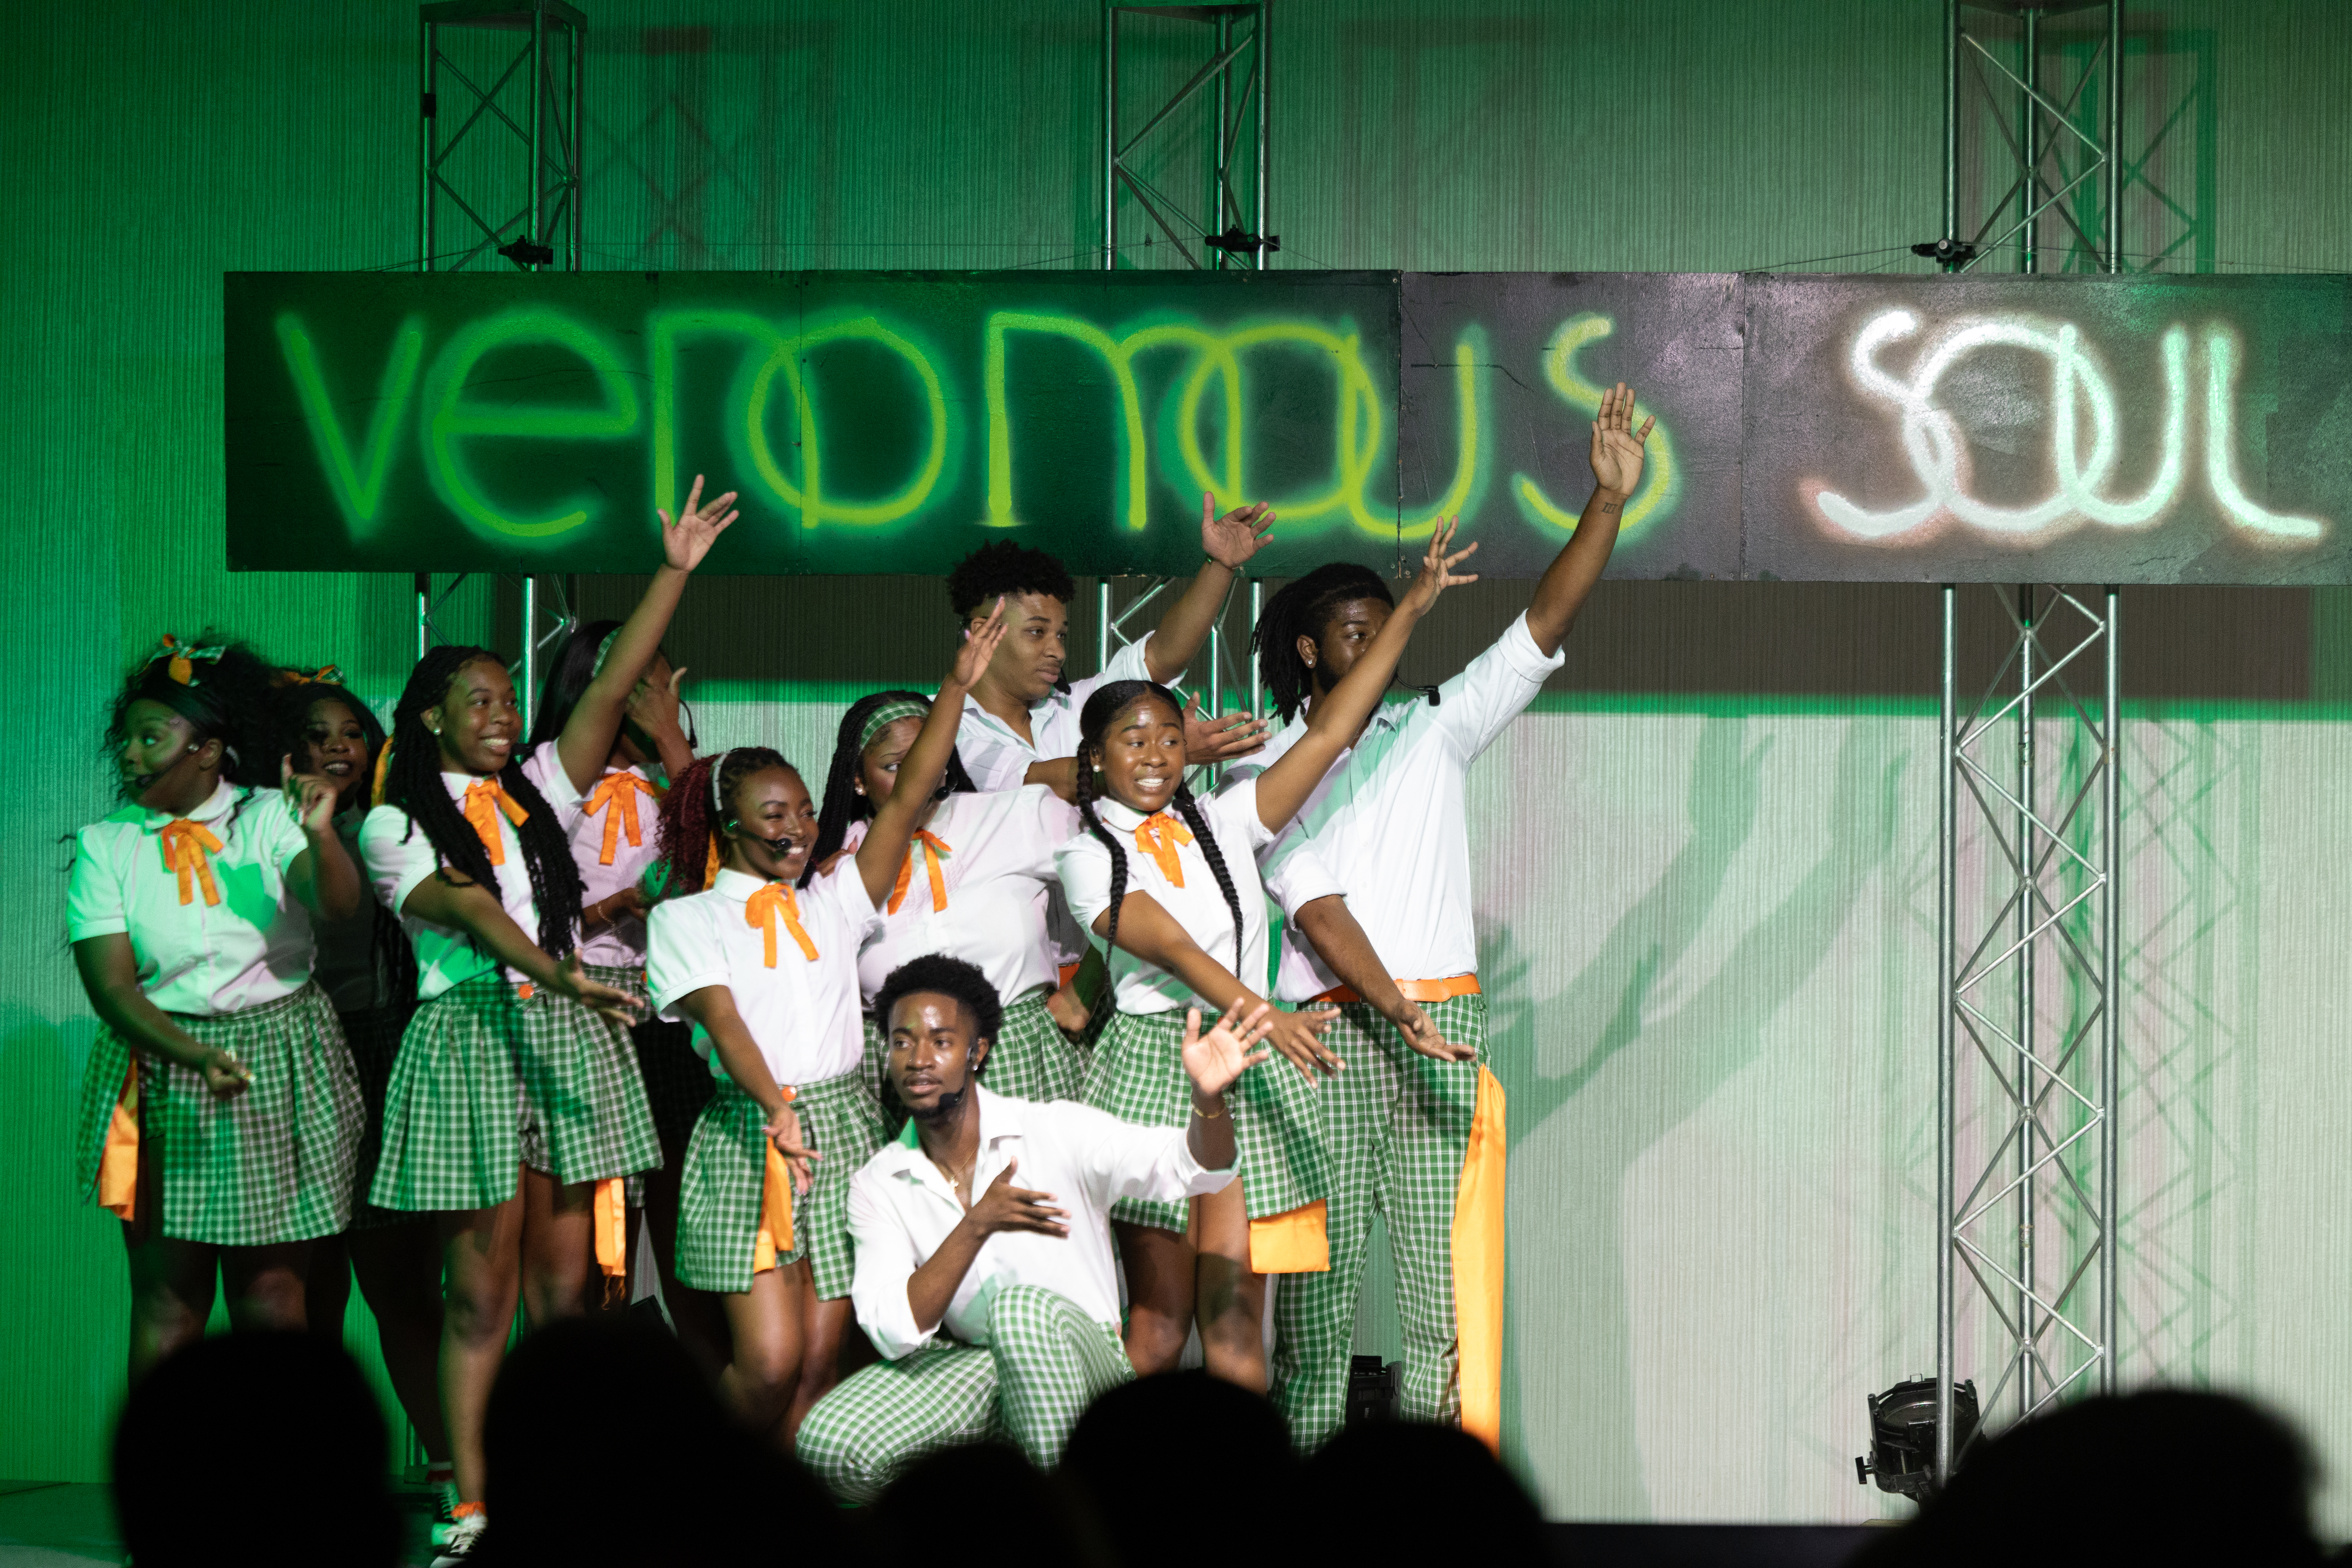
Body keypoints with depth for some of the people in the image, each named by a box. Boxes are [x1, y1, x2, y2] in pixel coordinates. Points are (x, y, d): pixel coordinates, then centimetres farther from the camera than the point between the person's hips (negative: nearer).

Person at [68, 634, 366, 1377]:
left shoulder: (267, 818, 0)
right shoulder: (106, 845, 1)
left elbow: (339, 904, -15)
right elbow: (110, 985, -7)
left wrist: (319, 835, -36)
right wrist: (197, 1057, -22)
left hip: (279, 1065, 0)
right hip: (162, 1066, 0)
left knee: (272, 1289, 2)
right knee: (167, 1295, -1)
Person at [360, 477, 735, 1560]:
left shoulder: (539, 790, 15)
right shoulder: (395, 827, 2)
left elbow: (612, 689, 7)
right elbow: (468, 912, -13)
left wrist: (675, 571, 0)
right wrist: (558, 974, -28)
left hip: (569, 1035, 4)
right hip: (468, 1037, -4)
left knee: (564, 1286, 3)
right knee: (480, 1292, -3)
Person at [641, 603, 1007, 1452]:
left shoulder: (830, 903, 15)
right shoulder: (685, 918, 4)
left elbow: (908, 799, 8)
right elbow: (720, 1016, -11)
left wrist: (958, 684, 2)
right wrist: (777, 1111, -27)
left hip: (843, 1126, 4)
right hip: (745, 1134, -4)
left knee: (820, 1358, -1)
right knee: (771, 1358, -13)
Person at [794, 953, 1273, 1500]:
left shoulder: (1056, 1131, -8)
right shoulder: (878, 1188, 0)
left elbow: (1194, 1168, -20)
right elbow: (893, 1332, -14)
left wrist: (1208, 1099, -44)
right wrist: (977, 1227, -26)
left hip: (1086, 1358, -3)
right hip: (975, 1366, 3)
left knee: (1021, 1306, -38)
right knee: (828, 1444, -24)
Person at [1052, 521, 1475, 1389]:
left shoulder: (1223, 825, 14)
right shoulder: (1088, 858, 1)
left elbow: (1327, 736, 9)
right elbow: (1169, 947, -13)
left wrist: (1408, 614, 3)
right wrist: (1266, 1019, -28)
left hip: (1248, 1066, 3)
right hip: (1154, 1059, -3)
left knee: (1235, 1308, -4)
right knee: (1159, 1312, -2)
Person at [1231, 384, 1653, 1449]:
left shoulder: (1431, 734, 13)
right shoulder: (1269, 773, 6)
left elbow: (1543, 630, 5)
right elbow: (1314, 906, -6)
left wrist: (1608, 502, -7)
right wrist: (1398, 1012, -20)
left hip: (1441, 1021, 2)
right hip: (1329, 1033, -2)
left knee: (1447, 1271, -5)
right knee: (1320, 1270, -2)